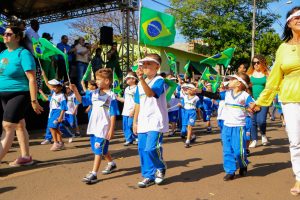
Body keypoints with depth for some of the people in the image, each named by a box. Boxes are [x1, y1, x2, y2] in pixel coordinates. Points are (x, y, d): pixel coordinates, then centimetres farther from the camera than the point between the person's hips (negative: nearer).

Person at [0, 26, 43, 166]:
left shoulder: (23, 53, -12)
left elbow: (32, 79, -16)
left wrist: (34, 100, -20)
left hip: (19, 94, -8)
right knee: (19, 126, 14)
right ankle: (25, 157, 24)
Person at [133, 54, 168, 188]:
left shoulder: (159, 81, -10)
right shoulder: (140, 84, 13)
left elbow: (150, 93, -30)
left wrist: (141, 78, -41)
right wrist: (135, 121, 16)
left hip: (156, 121, -7)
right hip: (143, 122, 7)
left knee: (151, 148, -16)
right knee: (142, 149, 8)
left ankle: (161, 168, 14)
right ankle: (149, 176, 22)